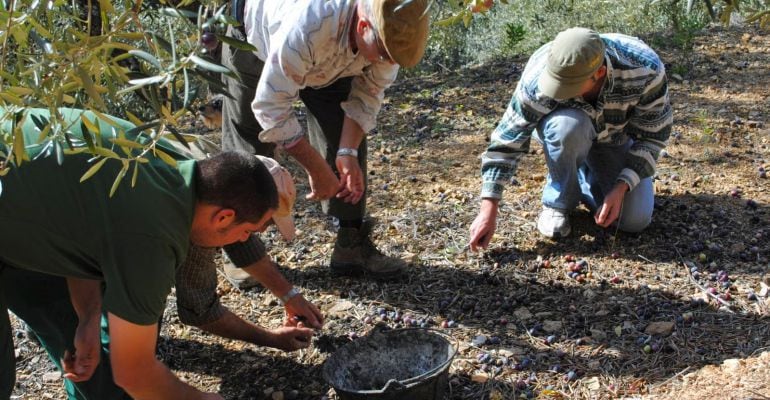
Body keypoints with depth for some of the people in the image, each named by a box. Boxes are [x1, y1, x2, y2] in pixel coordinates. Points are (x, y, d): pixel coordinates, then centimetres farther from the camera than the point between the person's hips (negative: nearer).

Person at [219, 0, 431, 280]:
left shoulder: (393, 31, -30)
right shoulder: (306, 26, -47)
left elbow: (367, 94, -15)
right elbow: (271, 106, -39)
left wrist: (348, 152, -26)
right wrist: (316, 167, -34)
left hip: (329, 59, 5)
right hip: (256, 39, -4)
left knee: (348, 140, -4)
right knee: (247, 147, -4)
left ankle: (352, 246, 4)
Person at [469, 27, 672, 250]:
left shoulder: (645, 71, -34)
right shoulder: (538, 76, -35)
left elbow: (653, 136, -20)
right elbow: (508, 138, -29)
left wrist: (621, 187, -32)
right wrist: (488, 209, -32)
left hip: (616, 139, 1)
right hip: (565, 132, -1)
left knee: (634, 221, -16)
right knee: (569, 124, -39)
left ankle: (584, 179, 13)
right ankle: (558, 202, -13)